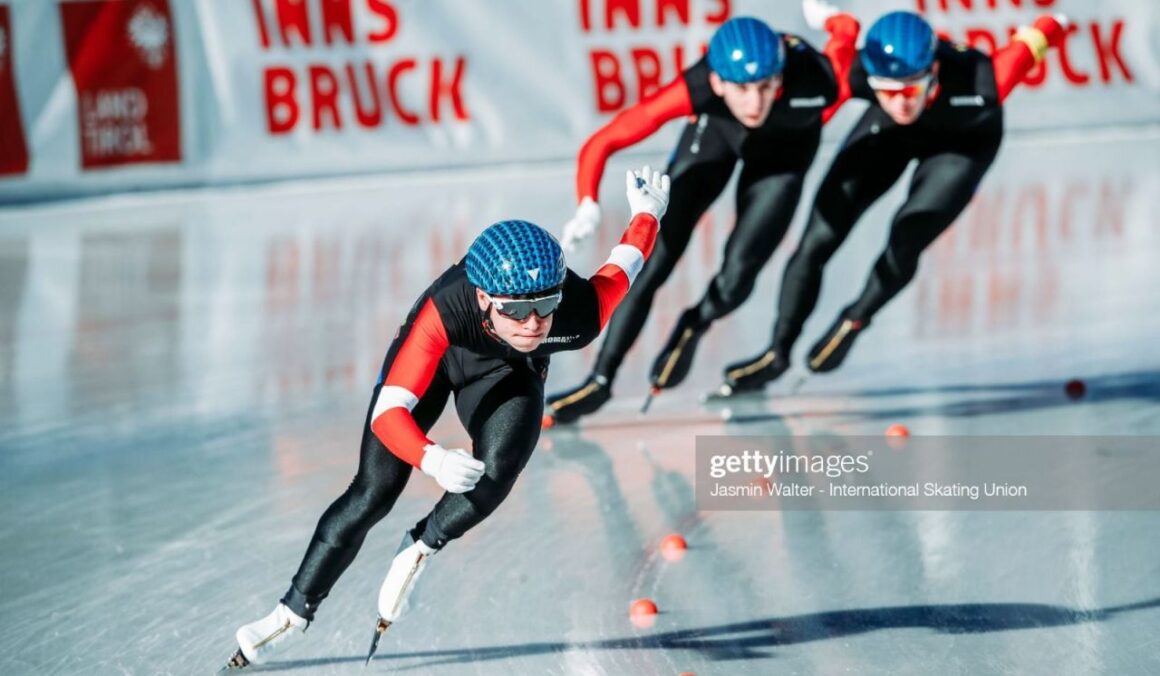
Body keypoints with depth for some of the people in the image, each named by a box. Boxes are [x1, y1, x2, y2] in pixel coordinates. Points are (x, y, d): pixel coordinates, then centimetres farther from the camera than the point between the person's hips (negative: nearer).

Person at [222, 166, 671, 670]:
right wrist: (431, 459, -67)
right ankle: (294, 613, 14)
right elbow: (387, 412, -47)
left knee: (499, 470, -27)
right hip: (432, 356, -2)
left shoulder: (581, 313, -39)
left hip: (508, 373, 2)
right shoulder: (445, 309, -45)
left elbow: (625, 265, -16)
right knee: (372, 495, -5)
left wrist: (647, 214, 6)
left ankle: (419, 550, 1)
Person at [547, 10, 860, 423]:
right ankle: (601, 381, 8)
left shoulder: (815, 80, -43)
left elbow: (847, 29, -21)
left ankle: (690, 331, 23)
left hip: (786, 145, 0)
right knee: (653, 258, -6)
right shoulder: (697, 90, -42)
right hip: (717, 129, 0)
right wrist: (588, 206, -56)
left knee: (738, 272, -10)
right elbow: (601, 144, -41)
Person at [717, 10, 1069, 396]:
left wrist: (1052, 27, -2)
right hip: (887, 133, 2)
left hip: (964, 141, -2)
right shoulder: (854, 75, -39)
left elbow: (1032, 38, -25)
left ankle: (854, 323, 14)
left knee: (904, 243, -18)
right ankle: (778, 353, 14)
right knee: (818, 240, -5)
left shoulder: (980, 85, -43)